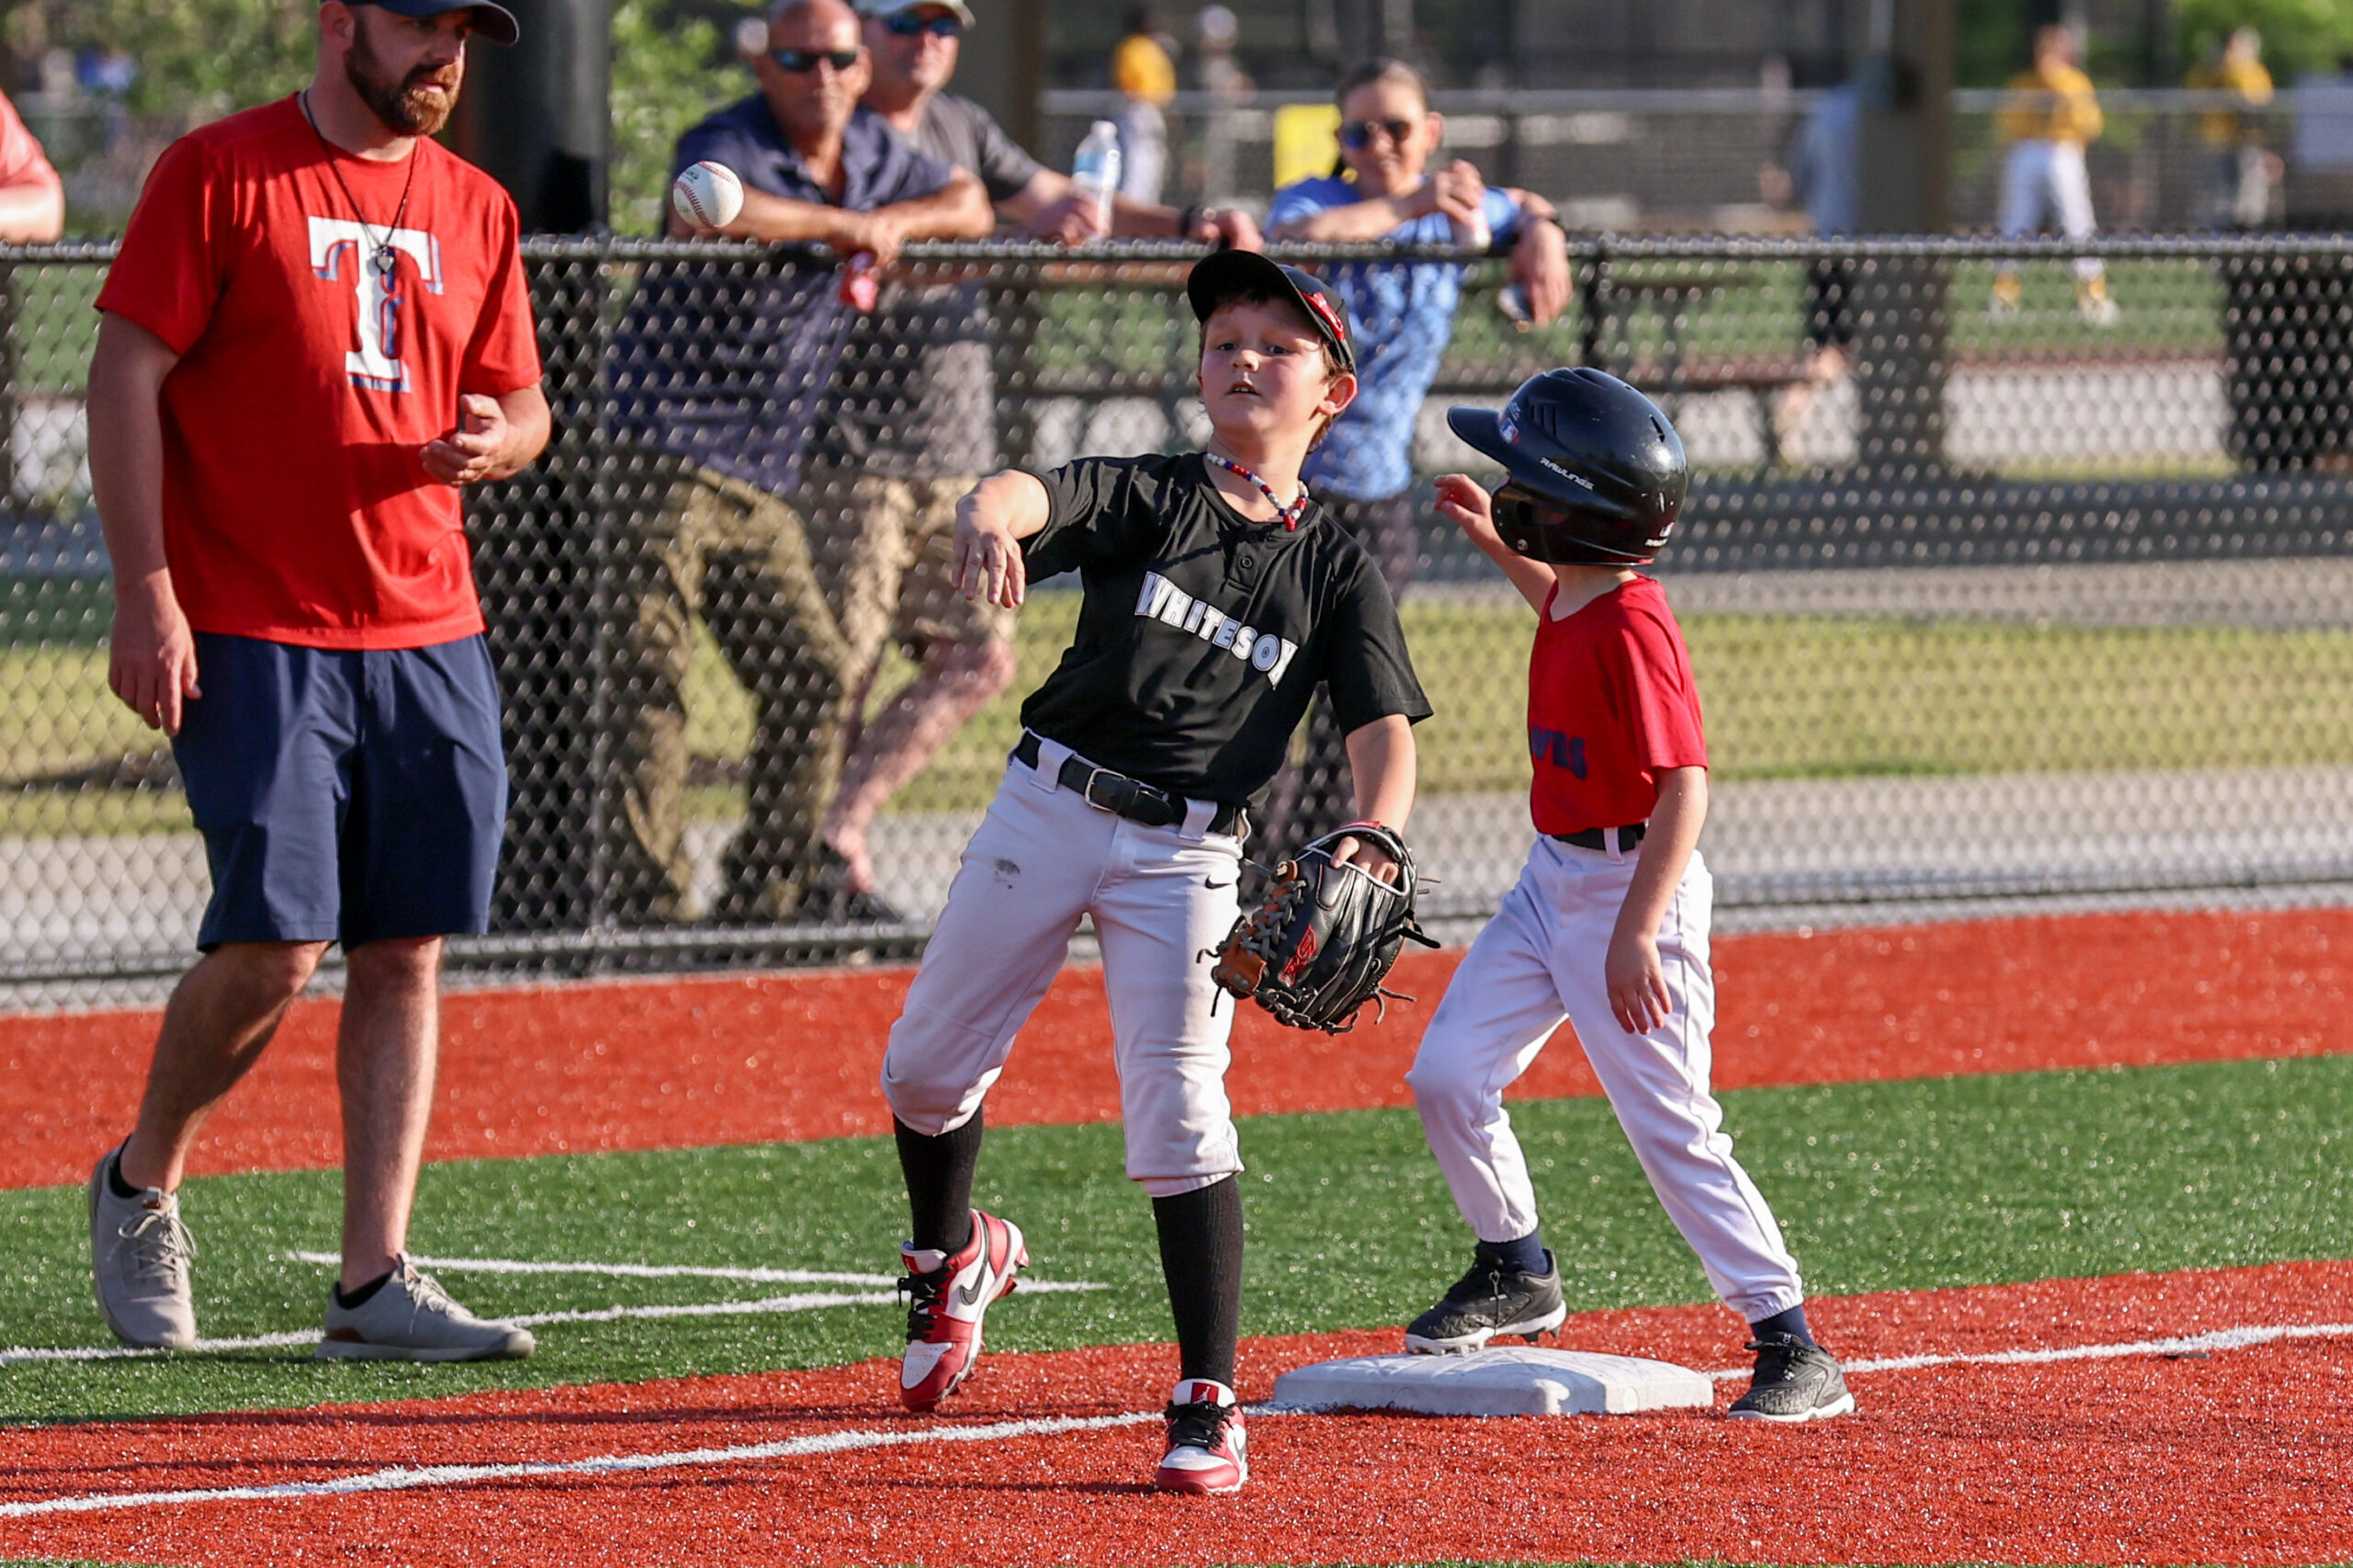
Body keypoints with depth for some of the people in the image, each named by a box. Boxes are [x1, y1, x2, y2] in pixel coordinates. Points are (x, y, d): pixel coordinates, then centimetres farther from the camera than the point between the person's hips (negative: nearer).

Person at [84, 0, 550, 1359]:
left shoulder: (474, 209, 14)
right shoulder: (220, 174, -3)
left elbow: (523, 403, 19)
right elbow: (127, 379, -6)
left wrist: (497, 438, -6)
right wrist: (146, 590, -13)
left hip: (432, 638, 6)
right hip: (253, 636, -6)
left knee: (407, 953, 2)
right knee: (272, 946, -11)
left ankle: (375, 1285, 6)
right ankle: (142, 1184, 14)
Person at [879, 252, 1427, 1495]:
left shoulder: (1336, 571, 4)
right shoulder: (1148, 497, 2)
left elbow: (1385, 728, -3)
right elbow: (1024, 494, -17)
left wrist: (1373, 835, -24)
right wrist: (986, 523, -43)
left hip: (1184, 856, -1)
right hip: (1047, 808, 1)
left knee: (1178, 1113, -12)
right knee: (926, 1065, 10)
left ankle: (1208, 1402, -5)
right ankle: (950, 1260, 41)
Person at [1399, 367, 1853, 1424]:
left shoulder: (1632, 629, -24)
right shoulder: (1578, 597, 4)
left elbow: (1684, 786, -29)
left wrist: (1636, 932, -33)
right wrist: (1494, 544, 23)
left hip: (1632, 888, -9)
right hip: (1553, 881, 9)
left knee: (1673, 1129, -10)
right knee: (1447, 1076, 7)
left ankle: (1795, 1352, -5)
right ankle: (1516, 1273, 28)